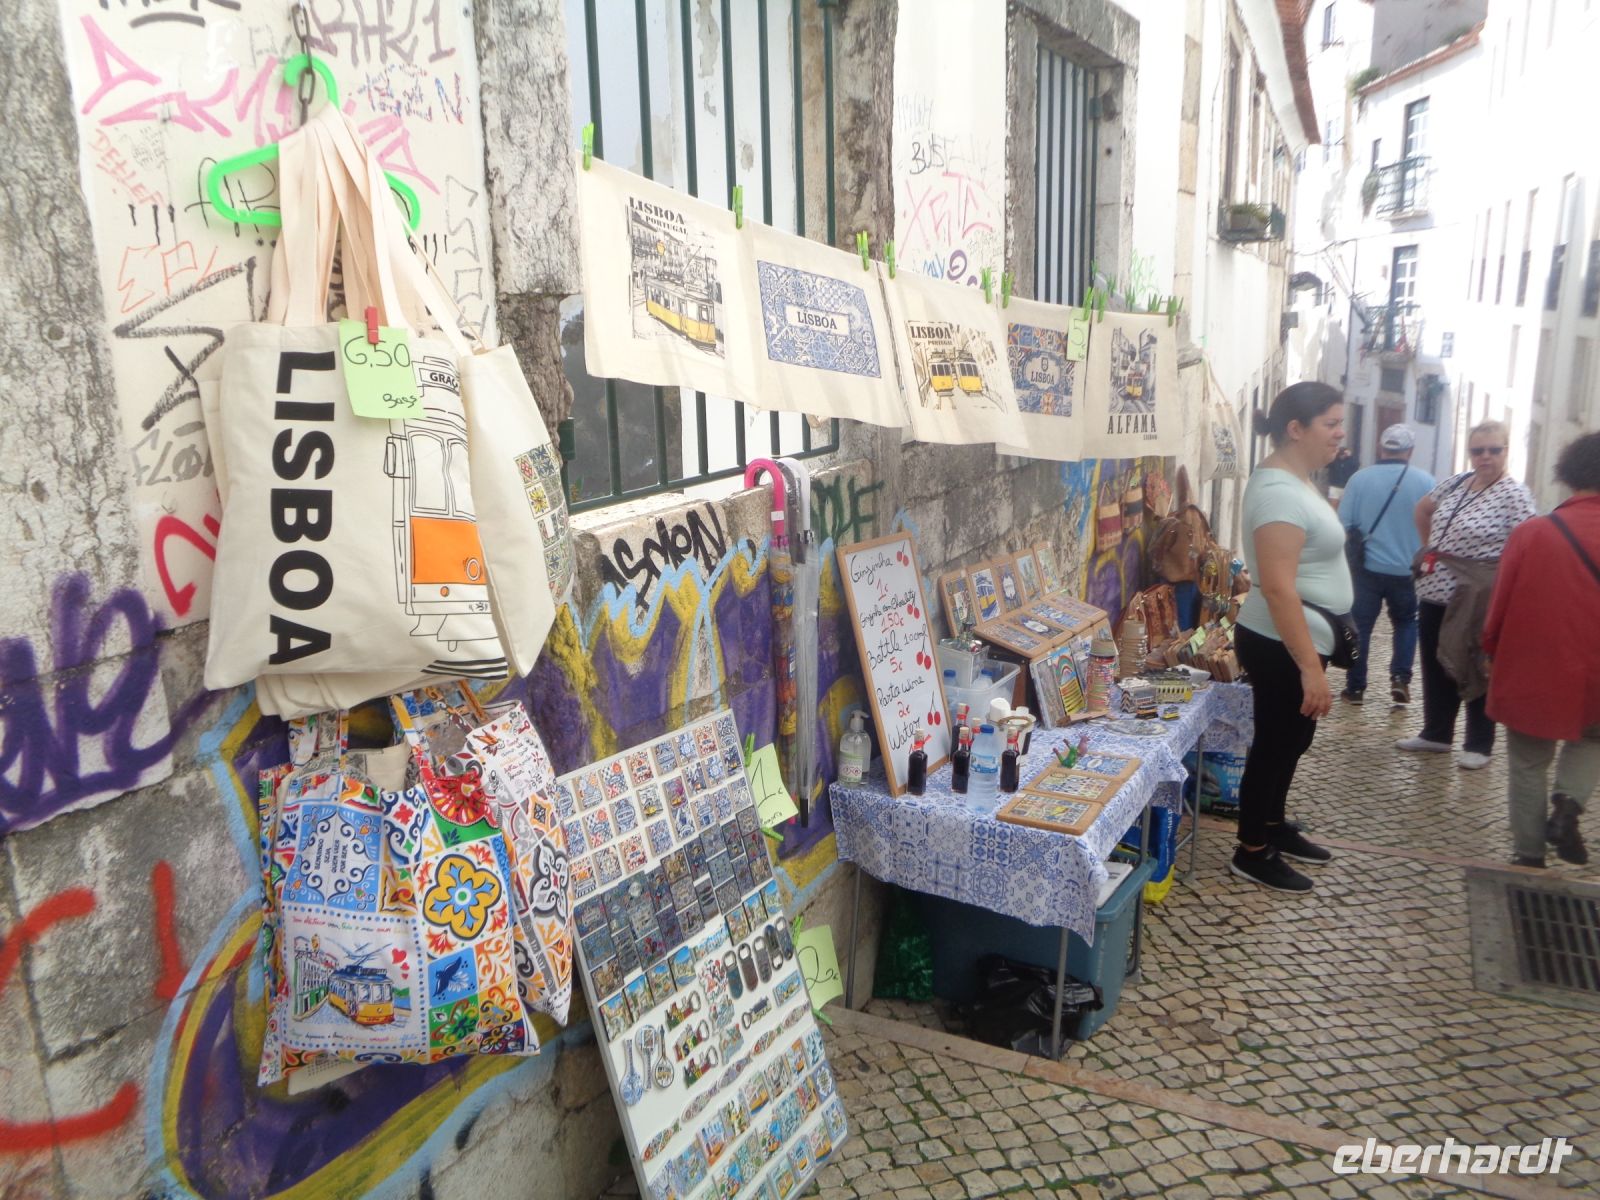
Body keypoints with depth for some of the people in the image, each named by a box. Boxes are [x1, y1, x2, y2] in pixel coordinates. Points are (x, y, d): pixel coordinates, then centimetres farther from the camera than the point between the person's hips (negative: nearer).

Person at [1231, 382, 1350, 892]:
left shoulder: (1295, 481, 9)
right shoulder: (1279, 492, -24)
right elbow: (1278, 587, -29)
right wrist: (1310, 667, -29)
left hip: (1299, 637, 10)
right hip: (1282, 644, -10)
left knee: (1292, 739, 21)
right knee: (1275, 742, 3)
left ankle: (1273, 827, 38)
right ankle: (1252, 852, 17)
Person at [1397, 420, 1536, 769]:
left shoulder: (1514, 495, -12)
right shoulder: (1455, 482, 8)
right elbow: (1422, 509, 25)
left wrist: (1493, 575, -23)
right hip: (1435, 594, 6)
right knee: (1435, 668, 14)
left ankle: (1479, 745, 18)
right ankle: (1435, 734, 28)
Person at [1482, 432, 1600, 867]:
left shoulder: (1531, 533, -12)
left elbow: (1500, 607, -7)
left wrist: (1493, 652, 10)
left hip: (1533, 673, -1)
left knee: (1529, 765, 14)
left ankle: (1529, 859, 19)